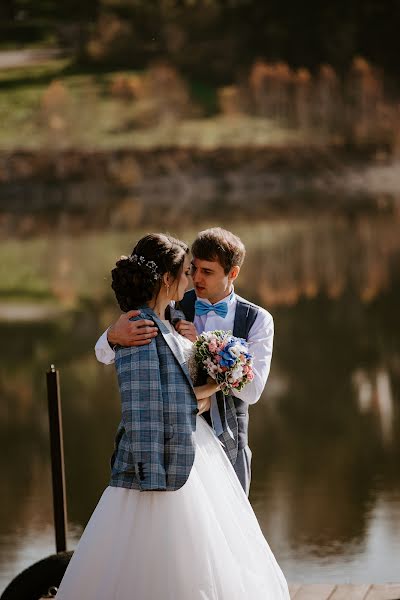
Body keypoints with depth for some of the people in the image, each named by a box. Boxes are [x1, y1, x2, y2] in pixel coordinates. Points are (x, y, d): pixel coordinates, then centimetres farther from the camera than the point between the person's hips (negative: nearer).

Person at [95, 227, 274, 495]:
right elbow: (104, 354, -7)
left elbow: (252, 389, -12)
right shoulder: (172, 309, -1)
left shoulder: (258, 320, -1)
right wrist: (115, 335, -32)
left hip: (228, 443, 0)